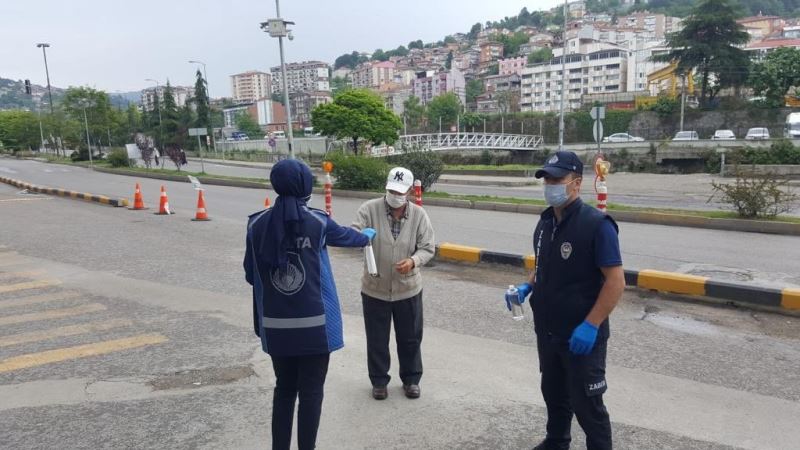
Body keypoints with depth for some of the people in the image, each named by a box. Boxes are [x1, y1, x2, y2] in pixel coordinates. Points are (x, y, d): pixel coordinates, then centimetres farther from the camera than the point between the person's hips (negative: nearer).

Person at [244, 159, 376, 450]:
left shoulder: (257, 224, -2)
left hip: (275, 325, 3)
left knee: (284, 389, 19)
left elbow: (250, 275, 4)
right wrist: (369, 233, 32)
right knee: (310, 392, 9)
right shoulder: (317, 222, -9)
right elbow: (351, 237, 10)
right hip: (313, 325, -3)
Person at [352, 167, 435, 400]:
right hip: (374, 288, -1)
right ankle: (379, 380, 32)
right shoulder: (369, 209, -11)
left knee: (410, 338, 15)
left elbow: (428, 248, -4)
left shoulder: (419, 215, -6)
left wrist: (413, 261, -25)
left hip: (408, 289, 1)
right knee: (377, 339, 12)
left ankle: (411, 379, 35)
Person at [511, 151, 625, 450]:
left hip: (581, 335, -7)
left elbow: (616, 282, -20)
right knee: (553, 392, 23)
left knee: (586, 404, 6)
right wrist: (527, 287, 0)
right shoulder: (545, 222, 4)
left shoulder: (597, 224, -19)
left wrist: (591, 326, -24)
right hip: (547, 330, 7)